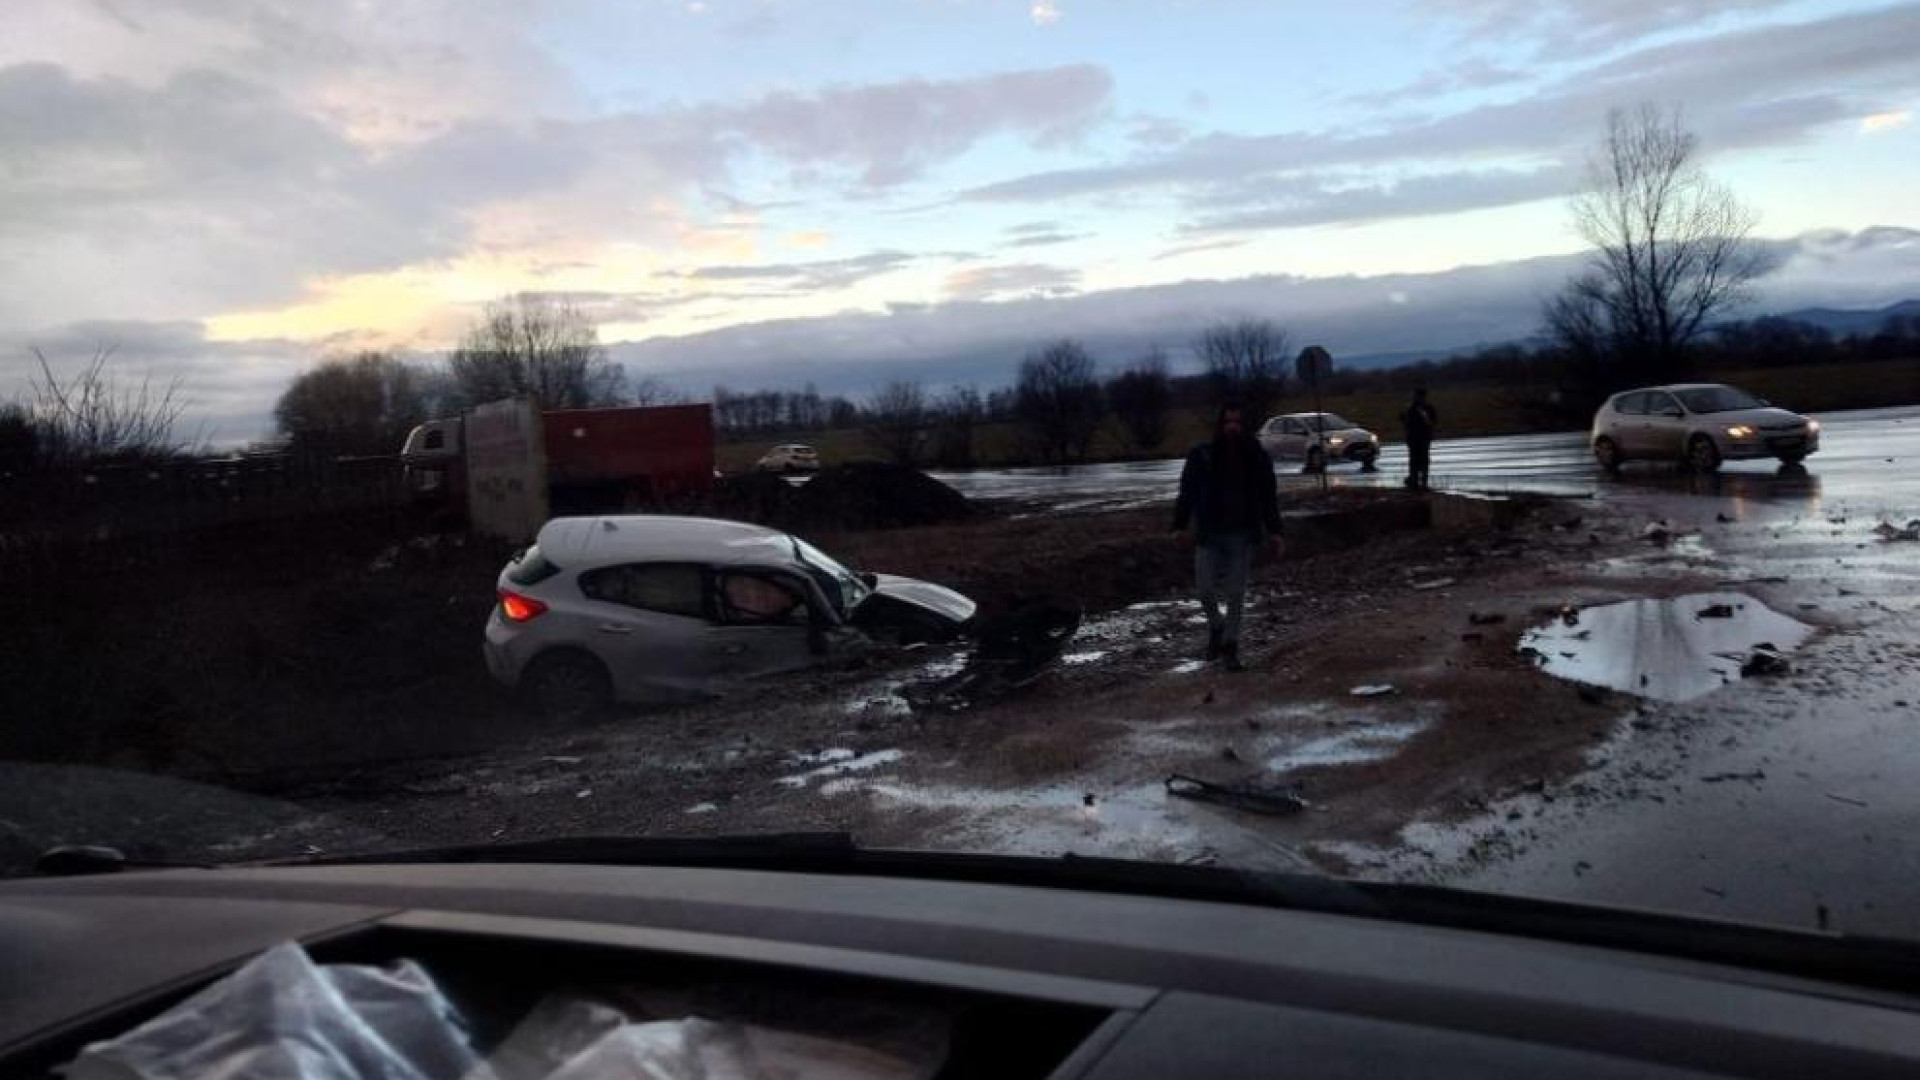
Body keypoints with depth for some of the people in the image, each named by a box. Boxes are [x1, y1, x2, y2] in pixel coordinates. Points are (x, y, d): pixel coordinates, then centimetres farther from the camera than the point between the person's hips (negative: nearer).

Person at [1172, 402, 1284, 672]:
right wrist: (1181, 526, -8)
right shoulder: (1202, 456, -4)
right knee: (1206, 591, -3)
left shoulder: (1257, 456, 1)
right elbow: (1187, 492, -2)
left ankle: (1230, 649, 16)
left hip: (1243, 535, 1)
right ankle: (1216, 627, 28)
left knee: (1236, 594, 4)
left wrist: (1274, 532, 2)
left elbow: (1269, 496, 6)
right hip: (1209, 534, -1)